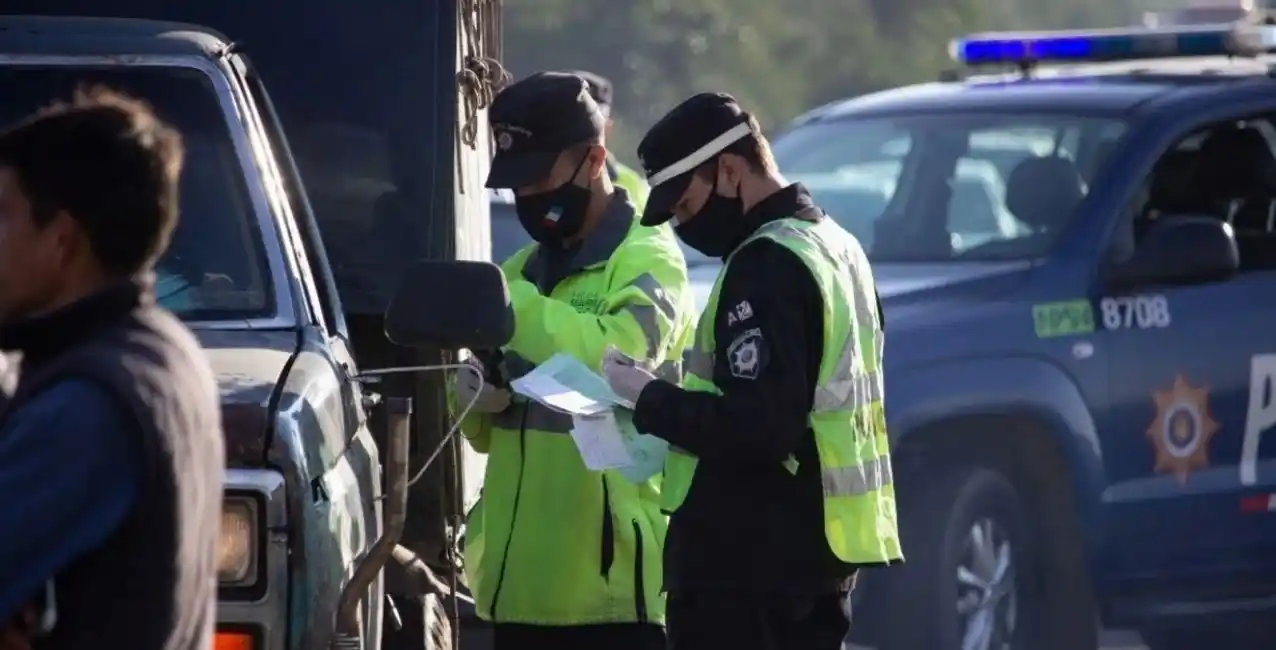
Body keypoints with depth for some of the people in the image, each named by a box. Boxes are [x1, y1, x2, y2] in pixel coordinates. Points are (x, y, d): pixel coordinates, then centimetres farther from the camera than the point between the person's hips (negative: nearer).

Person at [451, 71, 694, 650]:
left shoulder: (646, 261, -6)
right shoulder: (525, 271, 19)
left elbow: (622, 355, -27)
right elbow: (485, 430, 22)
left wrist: (511, 303, -23)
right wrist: (478, 394, -2)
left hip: (614, 582, -8)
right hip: (523, 579, 8)